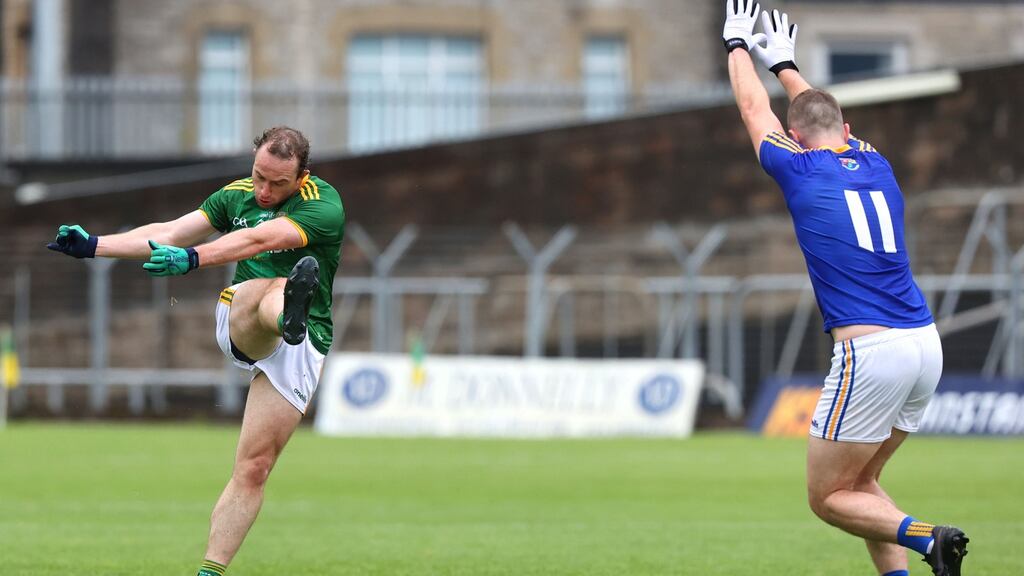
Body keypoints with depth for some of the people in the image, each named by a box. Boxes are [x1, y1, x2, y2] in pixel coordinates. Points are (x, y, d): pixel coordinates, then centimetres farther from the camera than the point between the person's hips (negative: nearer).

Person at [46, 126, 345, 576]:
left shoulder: (323, 205, -9)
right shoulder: (236, 195, 12)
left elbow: (258, 240, -25)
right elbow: (169, 233, 8)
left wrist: (192, 259, -38)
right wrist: (94, 245, -1)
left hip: (299, 349, -2)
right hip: (238, 324, 2)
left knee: (253, 470, -12)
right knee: (273, 286, -35)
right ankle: (290, 313, -72)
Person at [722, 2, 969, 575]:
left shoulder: (800, 167, 0)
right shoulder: (875, 164, 15)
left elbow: (754, 107, 19)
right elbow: (828, 120, 37)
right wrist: (786, 65, 51)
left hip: (870, 351, -7)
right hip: (927, 345, 7)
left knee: (829, 497, 3)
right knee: (861, 482, 20)